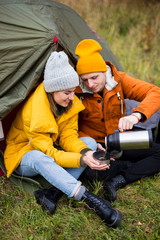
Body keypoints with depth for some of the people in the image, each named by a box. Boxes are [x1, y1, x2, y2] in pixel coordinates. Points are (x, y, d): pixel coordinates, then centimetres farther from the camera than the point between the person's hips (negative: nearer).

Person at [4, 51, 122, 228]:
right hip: (23, 158, -6)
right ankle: (90, 199, -46)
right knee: (39, 157, -43)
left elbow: (68, 136, -11)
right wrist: (81, 160, -42)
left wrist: (86, 152, -32)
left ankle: (52, 193, -29)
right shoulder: (33, 113, -31)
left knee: (90, 143, -17)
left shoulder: (71, 104, -11)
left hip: (53, 151, 7)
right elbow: (47, 153, -31)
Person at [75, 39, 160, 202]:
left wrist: (136, 115, -43)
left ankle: (118, 180, -23)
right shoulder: (76, 92, -17)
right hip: (94, 145, -2)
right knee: (87, 169, -36)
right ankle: (140, 167, -14)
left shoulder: (118, 80, -12)